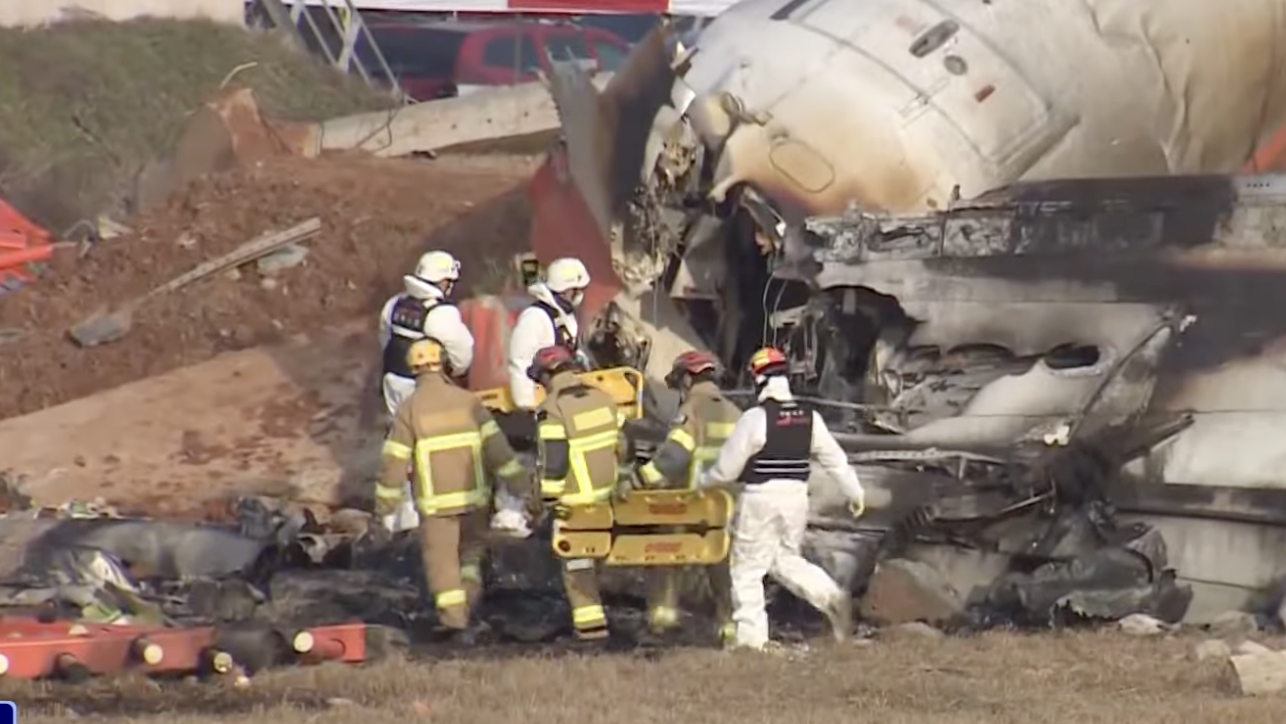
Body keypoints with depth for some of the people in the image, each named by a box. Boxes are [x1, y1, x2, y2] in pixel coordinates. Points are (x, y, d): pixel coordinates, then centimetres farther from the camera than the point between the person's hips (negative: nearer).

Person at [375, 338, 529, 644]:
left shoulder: (409, 409, -7)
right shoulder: (467, 401, -2)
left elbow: (395, 460, -6)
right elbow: (496, 445, -5)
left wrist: (384, 504, 3)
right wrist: (520, 485, -2)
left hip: (436, 502, -2)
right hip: (473, 497, 2)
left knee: (442, 562, 5)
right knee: (472, 552, 21)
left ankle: (457, 622, 1)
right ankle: (466, 605, 8)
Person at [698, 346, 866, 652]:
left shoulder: (755, 419, -15)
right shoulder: (809, 419, 3)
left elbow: (727, 468, -10)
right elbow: (835, 460, 10)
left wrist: (702, 482, 8)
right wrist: (855, 493, 22)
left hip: (760, 500, -6)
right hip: (796, 499, 6)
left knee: (747, 569, 4)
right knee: (786, 560, 22)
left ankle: (751, 635, 2)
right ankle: (833, 598, 2)